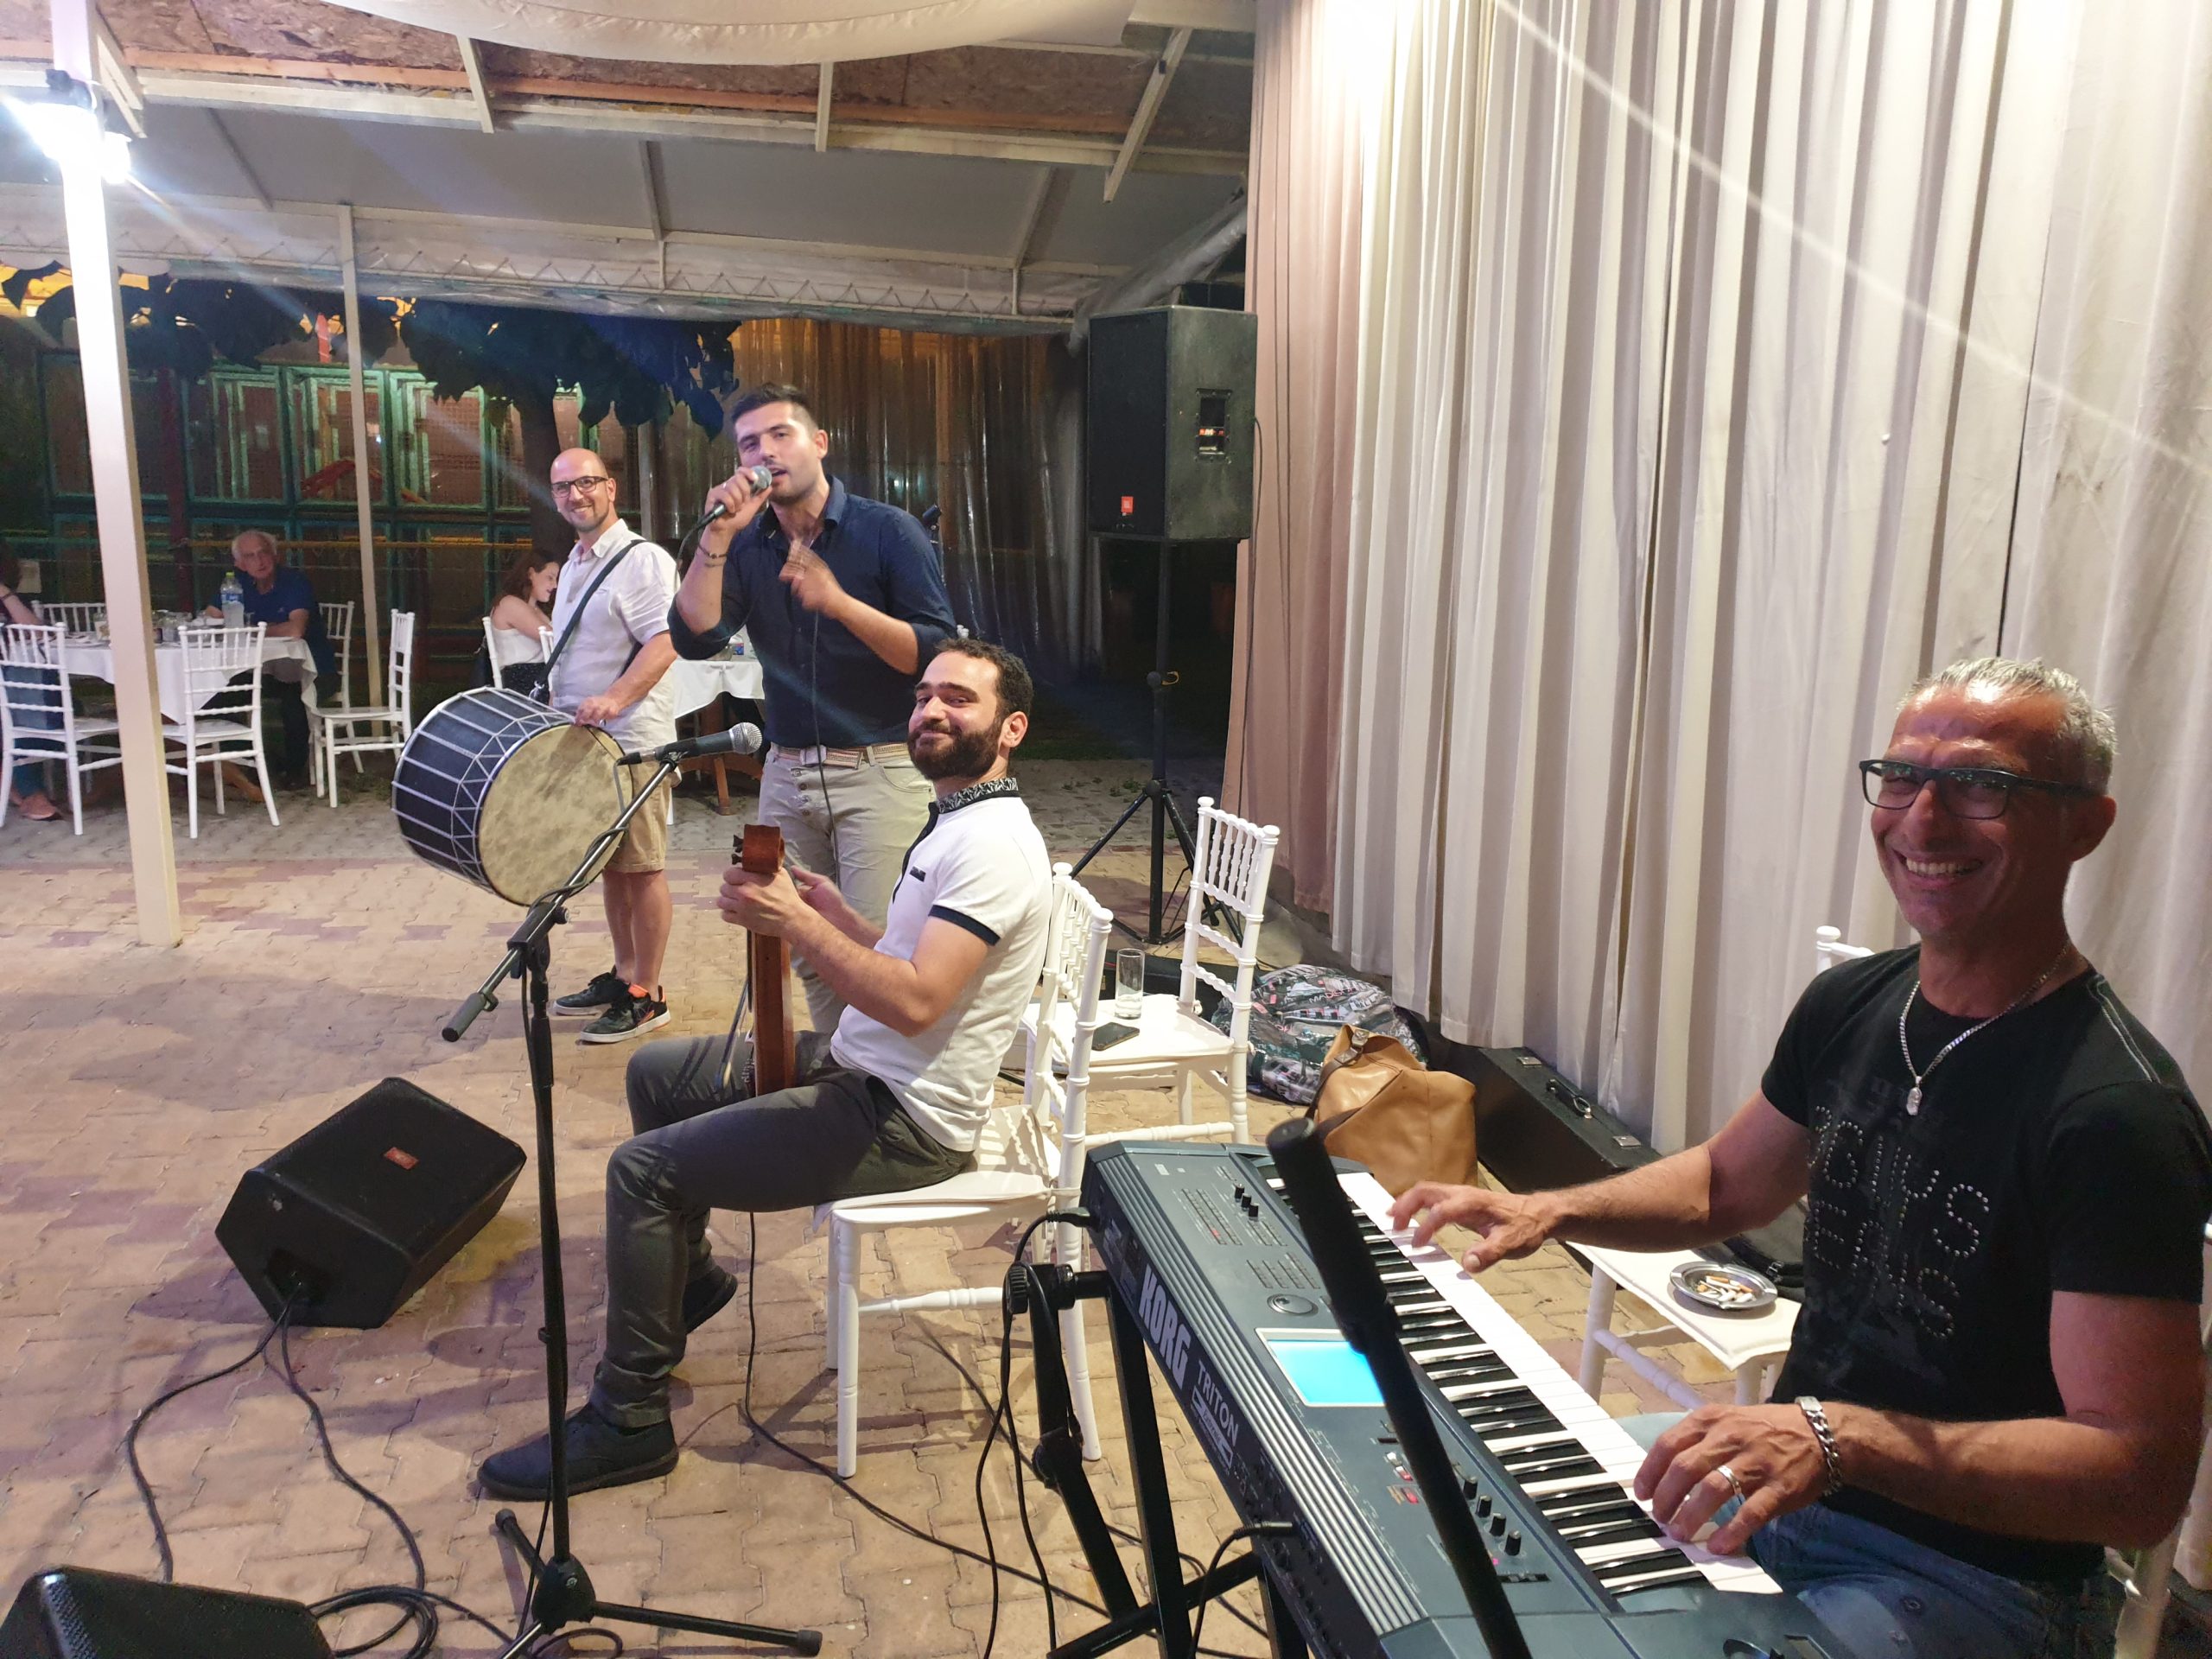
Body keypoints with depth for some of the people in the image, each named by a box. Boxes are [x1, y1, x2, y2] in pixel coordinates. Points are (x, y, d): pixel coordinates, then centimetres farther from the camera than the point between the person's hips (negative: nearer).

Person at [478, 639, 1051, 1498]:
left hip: (907, 1121, -11)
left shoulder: (994, 845, -22)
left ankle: (629, 1420, 3)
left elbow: (914, 1001, -31)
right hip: (861, 1065, 11)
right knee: (656, 1072, 20)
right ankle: (685, 1276, 37)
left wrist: (793, 921, -26)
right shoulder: (957, 820, 11)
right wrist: (837, 915, 6)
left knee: (641, 1170, -12)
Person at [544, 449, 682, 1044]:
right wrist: (551, 707, 19)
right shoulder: (572, 568, 18)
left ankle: (646, 995, 4)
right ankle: (622, 973, 27)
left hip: (632, 742, -9)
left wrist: (613, 700, -33)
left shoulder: (643, 560, -11)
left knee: (641, 868, -3)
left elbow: (665, 644, -22)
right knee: (609, 864, 15)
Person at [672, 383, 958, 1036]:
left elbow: (938, 655, -12)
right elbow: (695, 638, -6)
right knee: (807, 953, 11)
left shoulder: (888, 531, -5)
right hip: (786, 773, 5)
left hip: (880, 770, -5)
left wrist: (841, 603, -24)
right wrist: (717, 536, -14)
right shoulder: (747, 545, 7)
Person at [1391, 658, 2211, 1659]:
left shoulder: (2117, 1117, -24)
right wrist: (1550, 1210, -2)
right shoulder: (1851, 1004, -1)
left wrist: (1840, 1436, -37)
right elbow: (1726, 1182, 14)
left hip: (1972, 1577, -6)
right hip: (1776, 1481, 7)